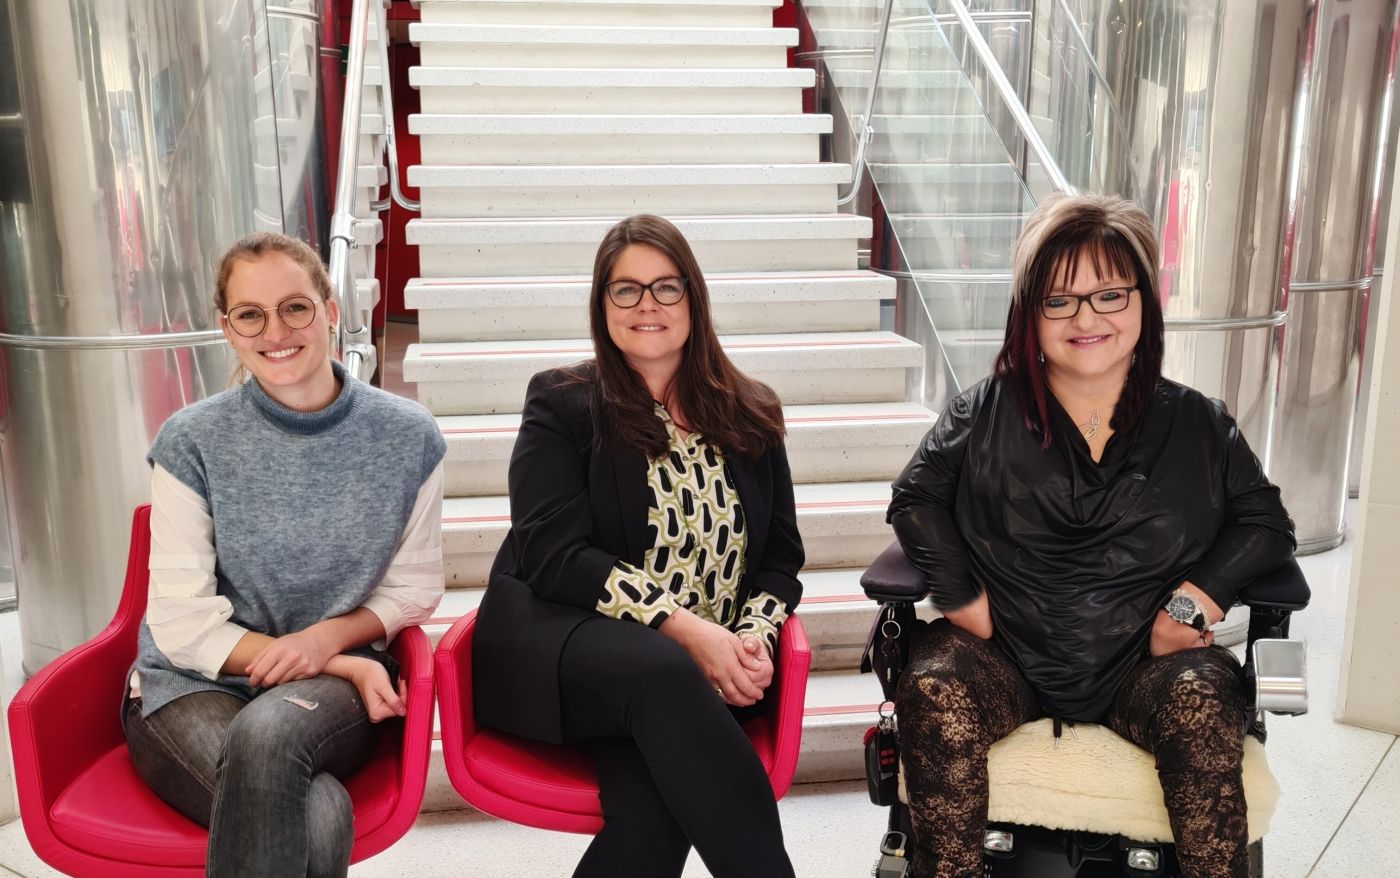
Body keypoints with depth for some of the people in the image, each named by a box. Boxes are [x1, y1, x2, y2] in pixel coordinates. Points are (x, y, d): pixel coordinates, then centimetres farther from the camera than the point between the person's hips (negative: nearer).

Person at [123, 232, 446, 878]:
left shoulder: (407, 437, -2)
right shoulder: (192, 442, -5)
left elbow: (413, 587, 6)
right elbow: (181, 623, -6)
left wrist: (329, 637, -15)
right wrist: (340, 667, -13)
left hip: (340, 689, 2)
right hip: (194, 686, -1)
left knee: (268, 731, -35)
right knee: (316, 818, -32)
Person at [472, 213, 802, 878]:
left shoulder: (750, 415, 15)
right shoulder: (561, 403, 4)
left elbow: (781, 556, 15)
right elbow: (553, 556, -7)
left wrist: (755, 635, -8)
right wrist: (683, 627, -17)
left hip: (703, 670, 3)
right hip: (563, 643, -2)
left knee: (651, 800, -31)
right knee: (660, 673, -36)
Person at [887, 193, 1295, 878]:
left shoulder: (1198, 424, 11)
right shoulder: (984, 412, 8)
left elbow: (1264, 523, 5)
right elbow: (916, 499, 1)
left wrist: (1188, 607, -8)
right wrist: (964, 603, -10)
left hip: (1143, 662, 1)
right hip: (1004, 656, 0)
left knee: (1202, 704, -31)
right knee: (933, 690, -31)